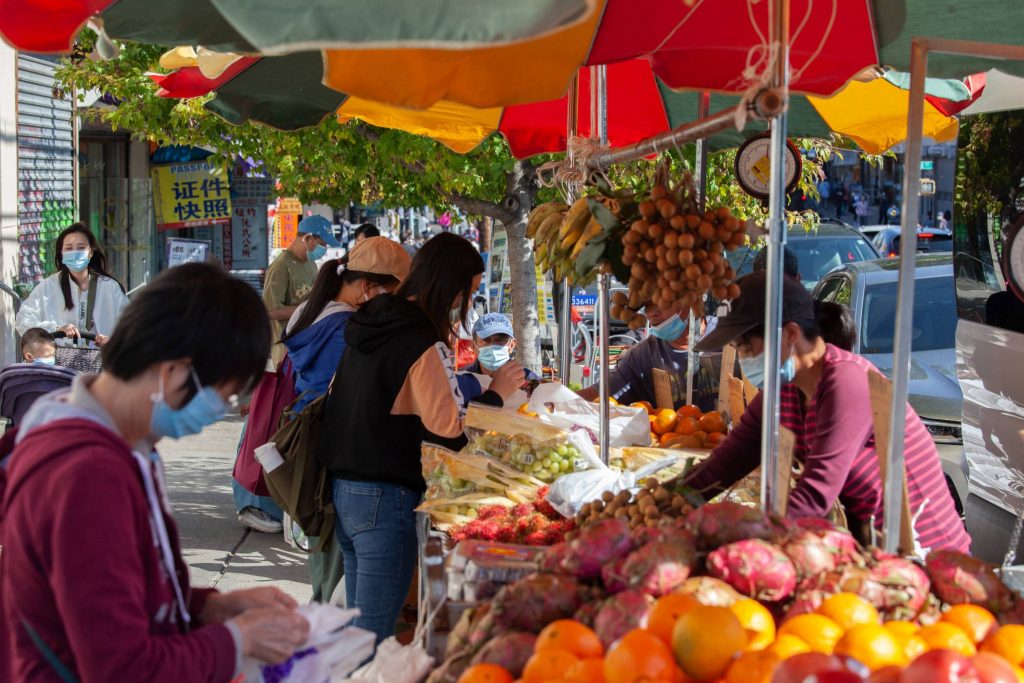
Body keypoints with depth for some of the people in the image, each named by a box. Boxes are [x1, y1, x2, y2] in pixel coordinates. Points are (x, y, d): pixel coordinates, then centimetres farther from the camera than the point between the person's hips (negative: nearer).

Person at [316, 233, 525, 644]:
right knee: (375, 634, -2)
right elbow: (450, 426, -18)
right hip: (384, 497, -9)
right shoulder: (425, 343, -16)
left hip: (341, 485, 9)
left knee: (358, 620, 19)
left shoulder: (369, 324, 9)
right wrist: (496, 394, -4)